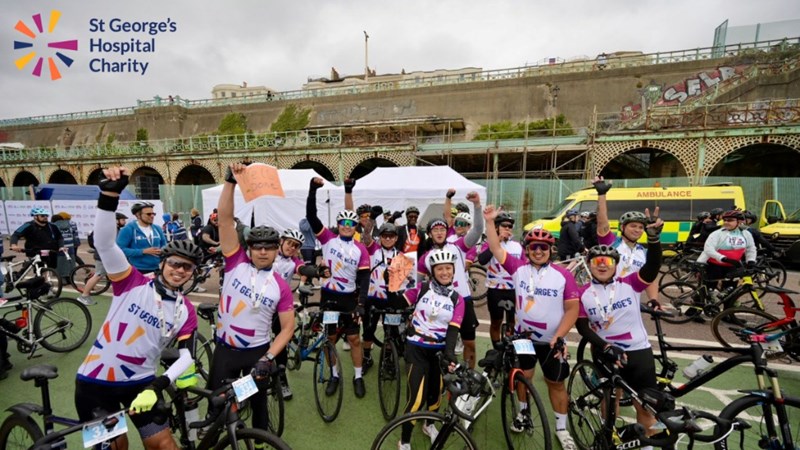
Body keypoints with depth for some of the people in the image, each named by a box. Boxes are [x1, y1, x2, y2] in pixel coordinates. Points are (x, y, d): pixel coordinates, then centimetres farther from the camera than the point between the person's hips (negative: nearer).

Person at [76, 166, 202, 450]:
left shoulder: (186, 311, -4)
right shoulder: (133, 284, -10)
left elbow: (187, 354, -11)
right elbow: (104, 243, -23)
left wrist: (158, 385, -27)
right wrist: (109, 195, -37)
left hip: (140, 382, 2)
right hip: (95, 381, -2)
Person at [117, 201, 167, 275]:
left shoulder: (157, 229, 8)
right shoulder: (128, 229, -8)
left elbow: (164, 245, 18)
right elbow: (120, 249, -14)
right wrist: (143, 251, -20)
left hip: (157, 270, 6)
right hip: (138, 271, -5)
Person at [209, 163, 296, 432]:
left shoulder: (281, 286, -8)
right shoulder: (236, 263, -9)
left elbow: (288, 327, -6)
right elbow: (224, 218, -17)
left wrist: (268, 358, -18)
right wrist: (231, 181, -26)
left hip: (257, 352, 0)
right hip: (224, 349, 0)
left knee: (258, 400, 17)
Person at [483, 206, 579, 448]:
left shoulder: (563, 275, -13)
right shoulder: (518, 268, -9)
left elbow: (572, 309, -11)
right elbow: (496, 249, -13)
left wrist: (558, 336, -19)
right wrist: (490, 221, -21)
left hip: (552, 340, -1)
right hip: (523, 335, 1)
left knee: (556, 382, 13)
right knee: (524, 376, 17)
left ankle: (562, 428, 32)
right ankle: (524, 413, 41)